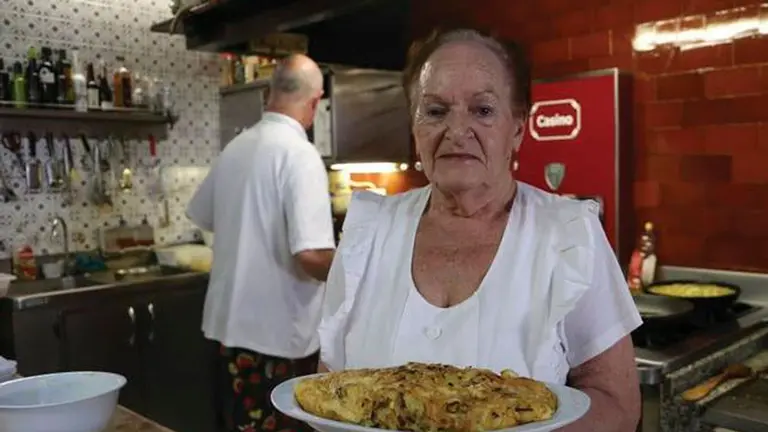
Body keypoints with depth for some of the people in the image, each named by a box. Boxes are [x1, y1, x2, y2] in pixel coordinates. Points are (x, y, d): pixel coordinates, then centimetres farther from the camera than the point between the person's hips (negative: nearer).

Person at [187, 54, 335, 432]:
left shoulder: (235, 147, 4)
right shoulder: (300, 155, -18)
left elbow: (203, 217, 18)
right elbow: (311, 255, -27)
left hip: (231, 322, 7)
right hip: (280, 331, -7)